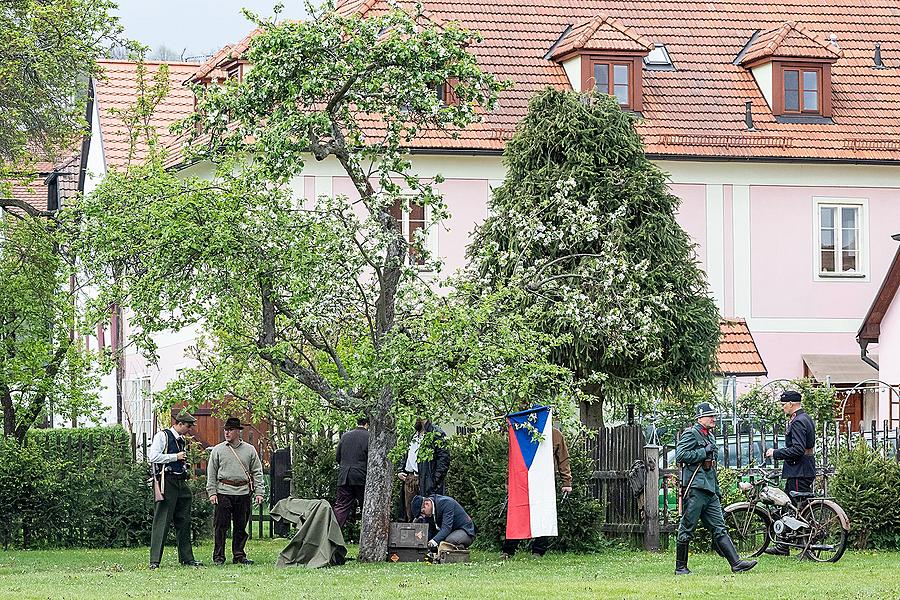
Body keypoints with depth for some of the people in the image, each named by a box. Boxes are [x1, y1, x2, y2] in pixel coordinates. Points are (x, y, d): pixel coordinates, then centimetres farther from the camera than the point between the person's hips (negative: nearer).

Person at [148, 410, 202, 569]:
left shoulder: (182, 441, 19)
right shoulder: (162, 436, -4)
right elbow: (153, 456, -15)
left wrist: (186, 472, 14)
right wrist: (176, 456, -12)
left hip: (181, 483, 8)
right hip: (167, 482, -8)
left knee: (184, 522, 10)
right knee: (162, 522, -8)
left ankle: (186, 558, 16)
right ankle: (155, 560, -8)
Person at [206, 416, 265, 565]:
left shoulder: (249, 450, 9)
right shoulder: (218, 450, 6)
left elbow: (257, 472, 10)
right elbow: (211, 473, 6)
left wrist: (259, 492, 2)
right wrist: (212, 492, -3)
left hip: (243, 493, 2)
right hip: (223, 492, -2)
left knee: (241, 526, 6)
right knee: (221, 526, -4)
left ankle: (239, 555, 14)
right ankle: (218, 556, 2)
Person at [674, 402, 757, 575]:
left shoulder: (710, 437, 22)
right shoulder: (691, 434, -5)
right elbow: (680, 456, -19)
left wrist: (718, 492, 25)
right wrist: (703, 453, -15)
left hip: (709, 491, 9)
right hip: (695, 489, -9)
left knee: (719, 528, 2)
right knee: (686, 529, -2)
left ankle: (736, 563, -5)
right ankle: (680, 567, 5)